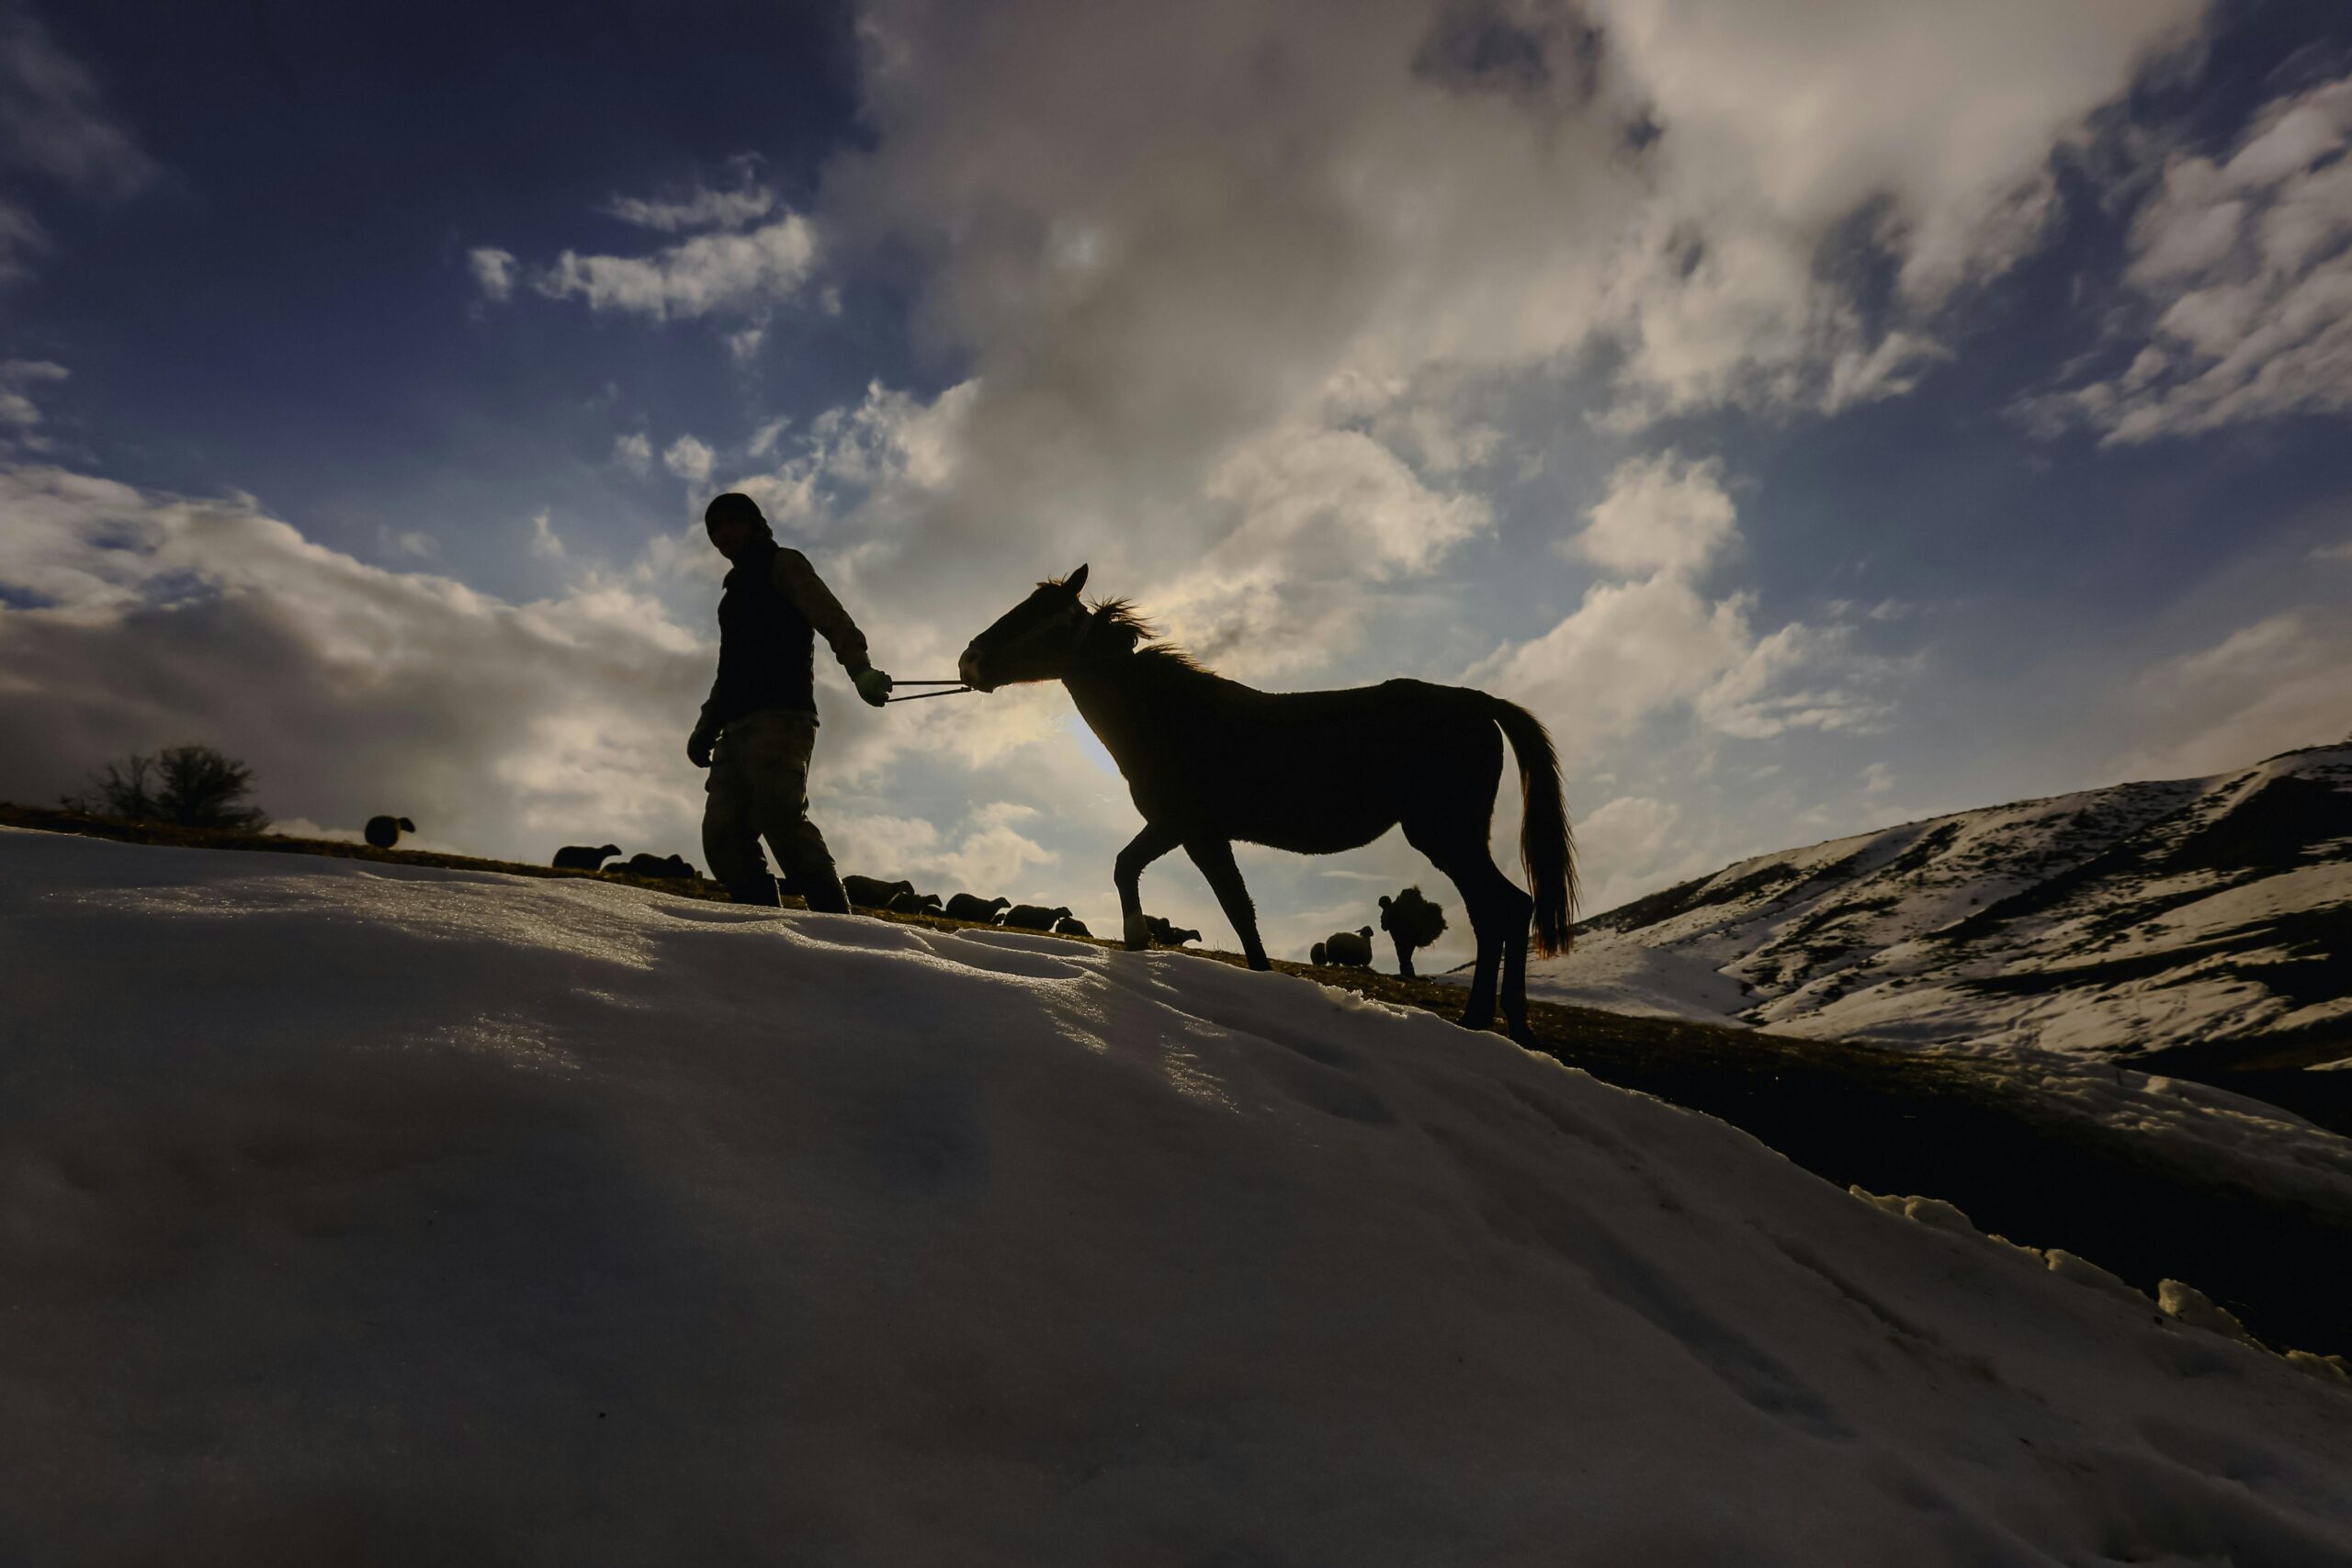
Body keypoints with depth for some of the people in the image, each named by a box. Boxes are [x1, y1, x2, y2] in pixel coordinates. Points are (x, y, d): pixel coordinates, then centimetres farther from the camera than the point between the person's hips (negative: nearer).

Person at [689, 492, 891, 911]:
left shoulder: (781, 564, 11)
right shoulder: (737, 589, 35)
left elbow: (832, 618, -7)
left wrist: (859, 669, -26)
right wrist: (706, 727, 22)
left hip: (779, 717, -8)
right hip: (737, 727, 8)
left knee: (780, 817, -25)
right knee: (722, 834, -8)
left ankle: (835, 920, -29)